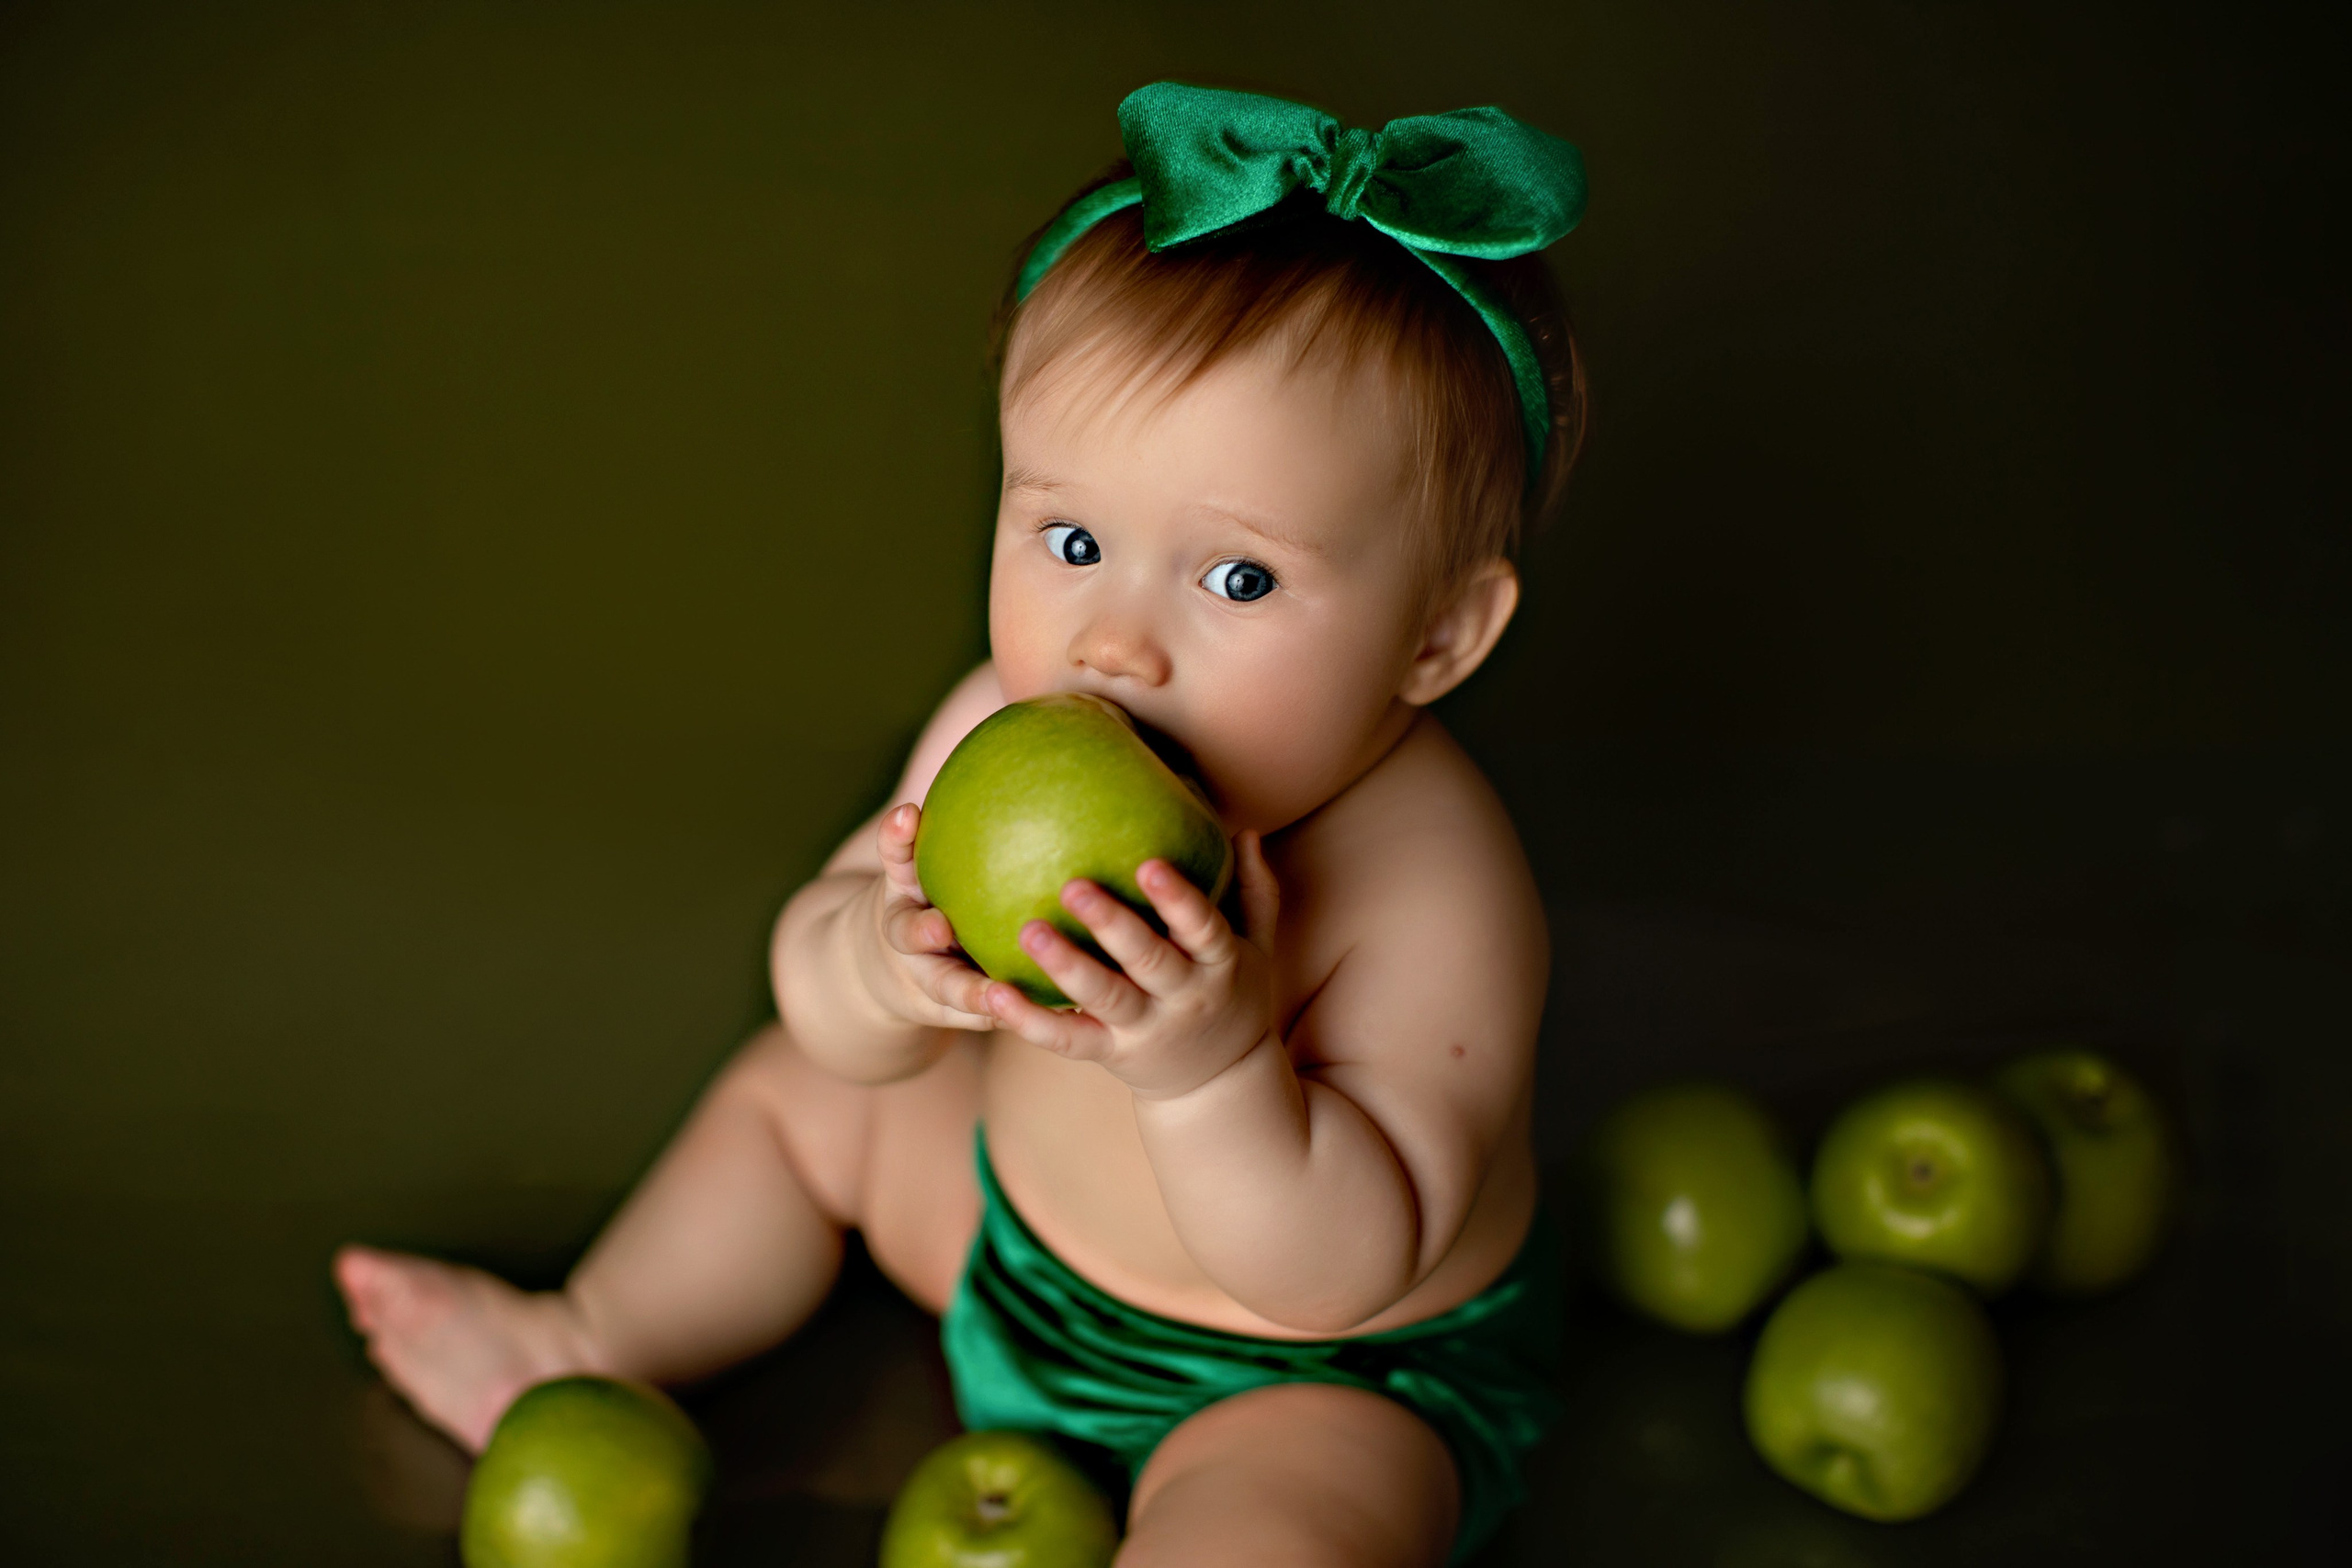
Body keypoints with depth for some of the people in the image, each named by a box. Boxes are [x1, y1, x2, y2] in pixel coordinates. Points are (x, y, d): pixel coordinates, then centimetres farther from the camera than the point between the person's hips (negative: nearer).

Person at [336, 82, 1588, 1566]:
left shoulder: (1435, 903, -35)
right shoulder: (1006, 730, -18)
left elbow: (1342, 1275, -33)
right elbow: (827, 1020, -11)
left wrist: (1211, 1068, -51)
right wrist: (875, 964, -36)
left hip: (1328, 1372, -6)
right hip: (1027, 1224, 7)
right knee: (799, 1087, 19)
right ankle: (591, 1351, 40)